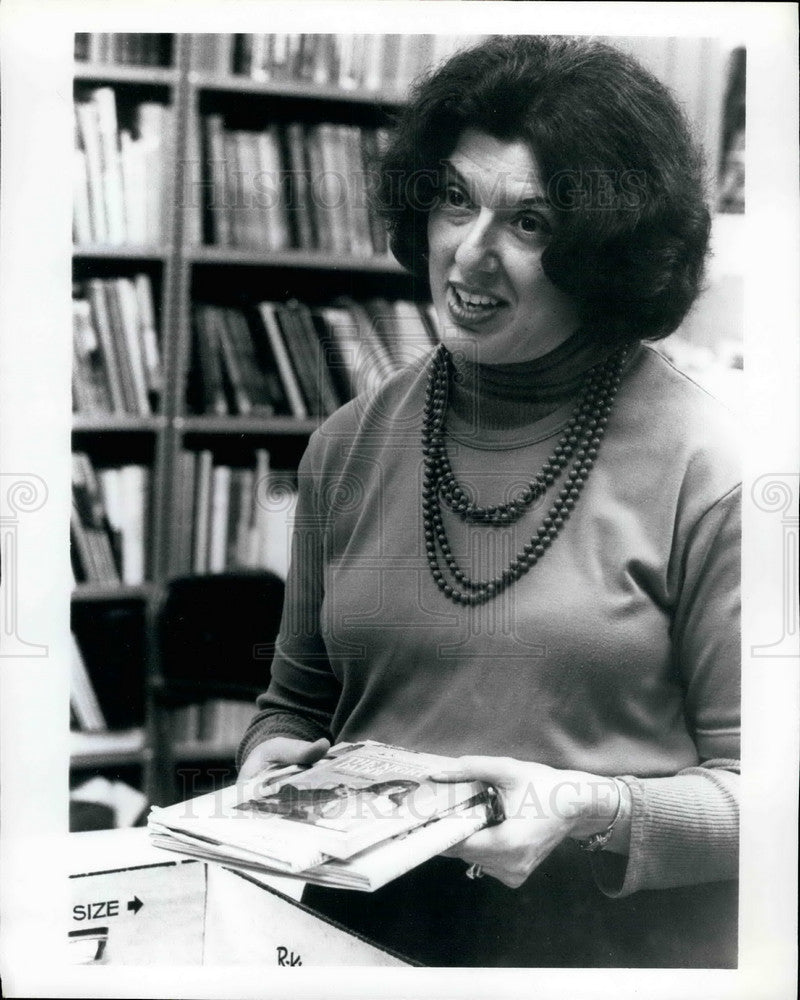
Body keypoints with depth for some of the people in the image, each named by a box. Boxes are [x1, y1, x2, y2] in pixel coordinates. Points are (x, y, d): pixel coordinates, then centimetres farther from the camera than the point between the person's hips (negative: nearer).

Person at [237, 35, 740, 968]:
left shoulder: (707, 468, -10)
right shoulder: (349, 446, 5)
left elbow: (751, 783, -7)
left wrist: (595, 810, -21)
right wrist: (274, 761, -2)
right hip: (365, 940, 3)